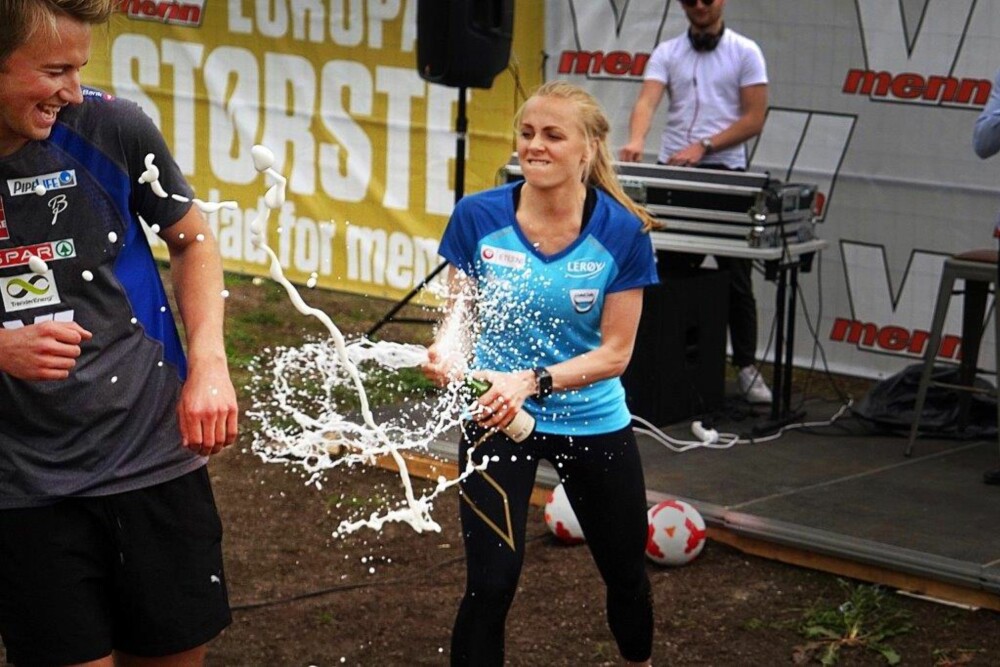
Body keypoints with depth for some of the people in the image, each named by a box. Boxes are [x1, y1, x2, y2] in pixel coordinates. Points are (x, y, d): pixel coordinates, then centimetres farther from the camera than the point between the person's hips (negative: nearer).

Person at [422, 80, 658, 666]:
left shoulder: (623, 232, -17)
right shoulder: (479, 216, -14)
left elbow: (615, 353, -15)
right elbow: (461, 309, -4)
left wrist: (533, 381, -30)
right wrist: (449, 346, -28)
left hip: (594, 421, 1)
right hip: (497, 416, -1)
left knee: (627, 573, 18)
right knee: (492, 580, -11)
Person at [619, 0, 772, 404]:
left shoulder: (745, 53, 2)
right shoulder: (667, 53, 7)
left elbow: (754, 119, -4)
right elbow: (647, 101, -9)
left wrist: (702, 147, -15)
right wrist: (636, 140, -30)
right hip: (673, 173, 2)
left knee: (736, 278, 0)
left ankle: (746, 366, 6)